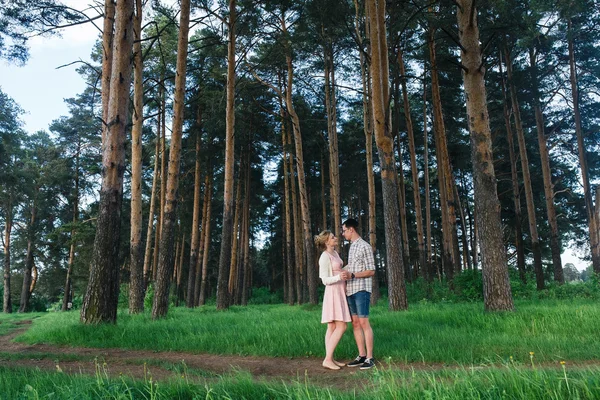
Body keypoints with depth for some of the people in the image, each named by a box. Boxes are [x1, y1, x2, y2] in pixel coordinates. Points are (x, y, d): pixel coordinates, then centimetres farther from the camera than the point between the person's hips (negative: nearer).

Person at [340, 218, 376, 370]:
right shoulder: (352, 247, 17)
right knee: (355, 323, 7)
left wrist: (352, 275, -19)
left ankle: (370, 358, -1)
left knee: (364, 323, -7)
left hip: (361, 289, -8)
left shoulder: (365, 246, -7)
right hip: (351, 290, 8)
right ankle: (361, 356, 13)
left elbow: (371, 271, -10)